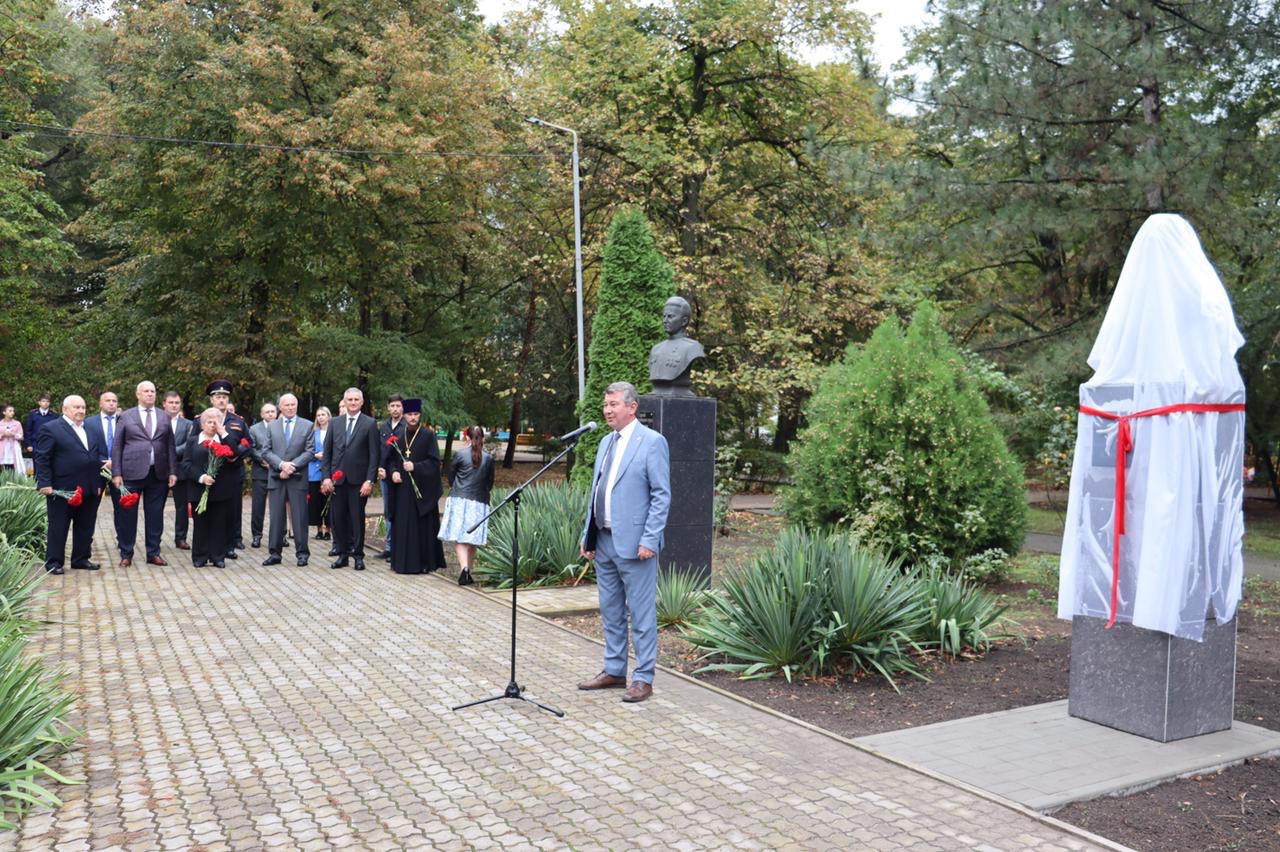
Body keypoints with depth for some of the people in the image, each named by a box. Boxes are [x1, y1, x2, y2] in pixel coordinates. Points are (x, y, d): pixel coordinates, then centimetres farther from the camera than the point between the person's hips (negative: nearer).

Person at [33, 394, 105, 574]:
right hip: (62, 489, -6)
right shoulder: (50, 428, -4)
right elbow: (41, 458, -7)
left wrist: (98, 483, 12)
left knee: (85, 527, 11)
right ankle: (53, 562, 11)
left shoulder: (90, 430, 15)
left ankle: (81, 559, 21)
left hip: (89, 489, 6)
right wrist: (45, 483, -13)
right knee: (58, 527, 3)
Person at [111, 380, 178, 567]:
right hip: (132, 473, -2)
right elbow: (117, 446, 3)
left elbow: (170, 445, 10)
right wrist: (116, 473, -5)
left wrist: (172, 471, 3)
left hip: (159, 473, 2)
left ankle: (153, 553, 16)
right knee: (128, 515, 3)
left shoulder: (164, 417, 11)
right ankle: (126, 554, 14)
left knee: (155, 515, 6)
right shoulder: (126, 416, 4)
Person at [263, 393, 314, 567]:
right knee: (276, 517, 5)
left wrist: (292, 466, -12)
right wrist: (281, 464, -13)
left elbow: (310, 452, -2)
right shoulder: (272, 426, 11)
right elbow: (266, 452, 4)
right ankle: (274, 553, 11)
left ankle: (302, 553, 7)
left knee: (299, 517, 1)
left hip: (298, 477, -2)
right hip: (276, 478, 2)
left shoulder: (307, 425, 5)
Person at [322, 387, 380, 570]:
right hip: (337, 479, 3)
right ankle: (342, 554, 16)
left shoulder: (370, 424, -1)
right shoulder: (335, 423, 10)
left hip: (358, 480, -3)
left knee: (357, 519, 2)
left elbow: (374, 455, -4)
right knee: (338, 519, 6)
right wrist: (326, 476, 1)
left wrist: (369, 481, -10)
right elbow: (328, 452, 10)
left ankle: (358, 555, 12)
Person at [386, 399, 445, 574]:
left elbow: (434, 461, -8)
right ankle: (402, 562, 12)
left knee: (423, 526, -2)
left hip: (422, 489, -4)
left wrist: (415, 467, -18)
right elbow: (390, 459, 13)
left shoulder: (428, 435, -2)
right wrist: (393, 472, -6)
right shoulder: (397, 436, 11)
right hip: (402, 488, 4)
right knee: (402, 525, 4)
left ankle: (424, 563, 4)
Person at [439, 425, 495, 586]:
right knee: (473, 539, 11)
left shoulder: (459, 453, -6)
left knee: (459, 538, -2)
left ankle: (464, 567, -22)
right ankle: (467, 573, 17)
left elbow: (451, 475, 4)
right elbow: (490, 482, 7)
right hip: (479, 502, 2)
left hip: (459, 499, -2)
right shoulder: (488, 458, 0)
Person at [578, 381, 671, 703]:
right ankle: (613, 671, 26)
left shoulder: (652, 442, -9)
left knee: (641, 613, 0)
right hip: (604, 542, 8)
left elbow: (662, 495, -12)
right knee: (610, 611, 15)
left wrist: (649, 540, -17)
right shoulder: (606, 442, 15)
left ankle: (643, 679, 8)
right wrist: (588, 535, 14)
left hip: (634, 543, -8)